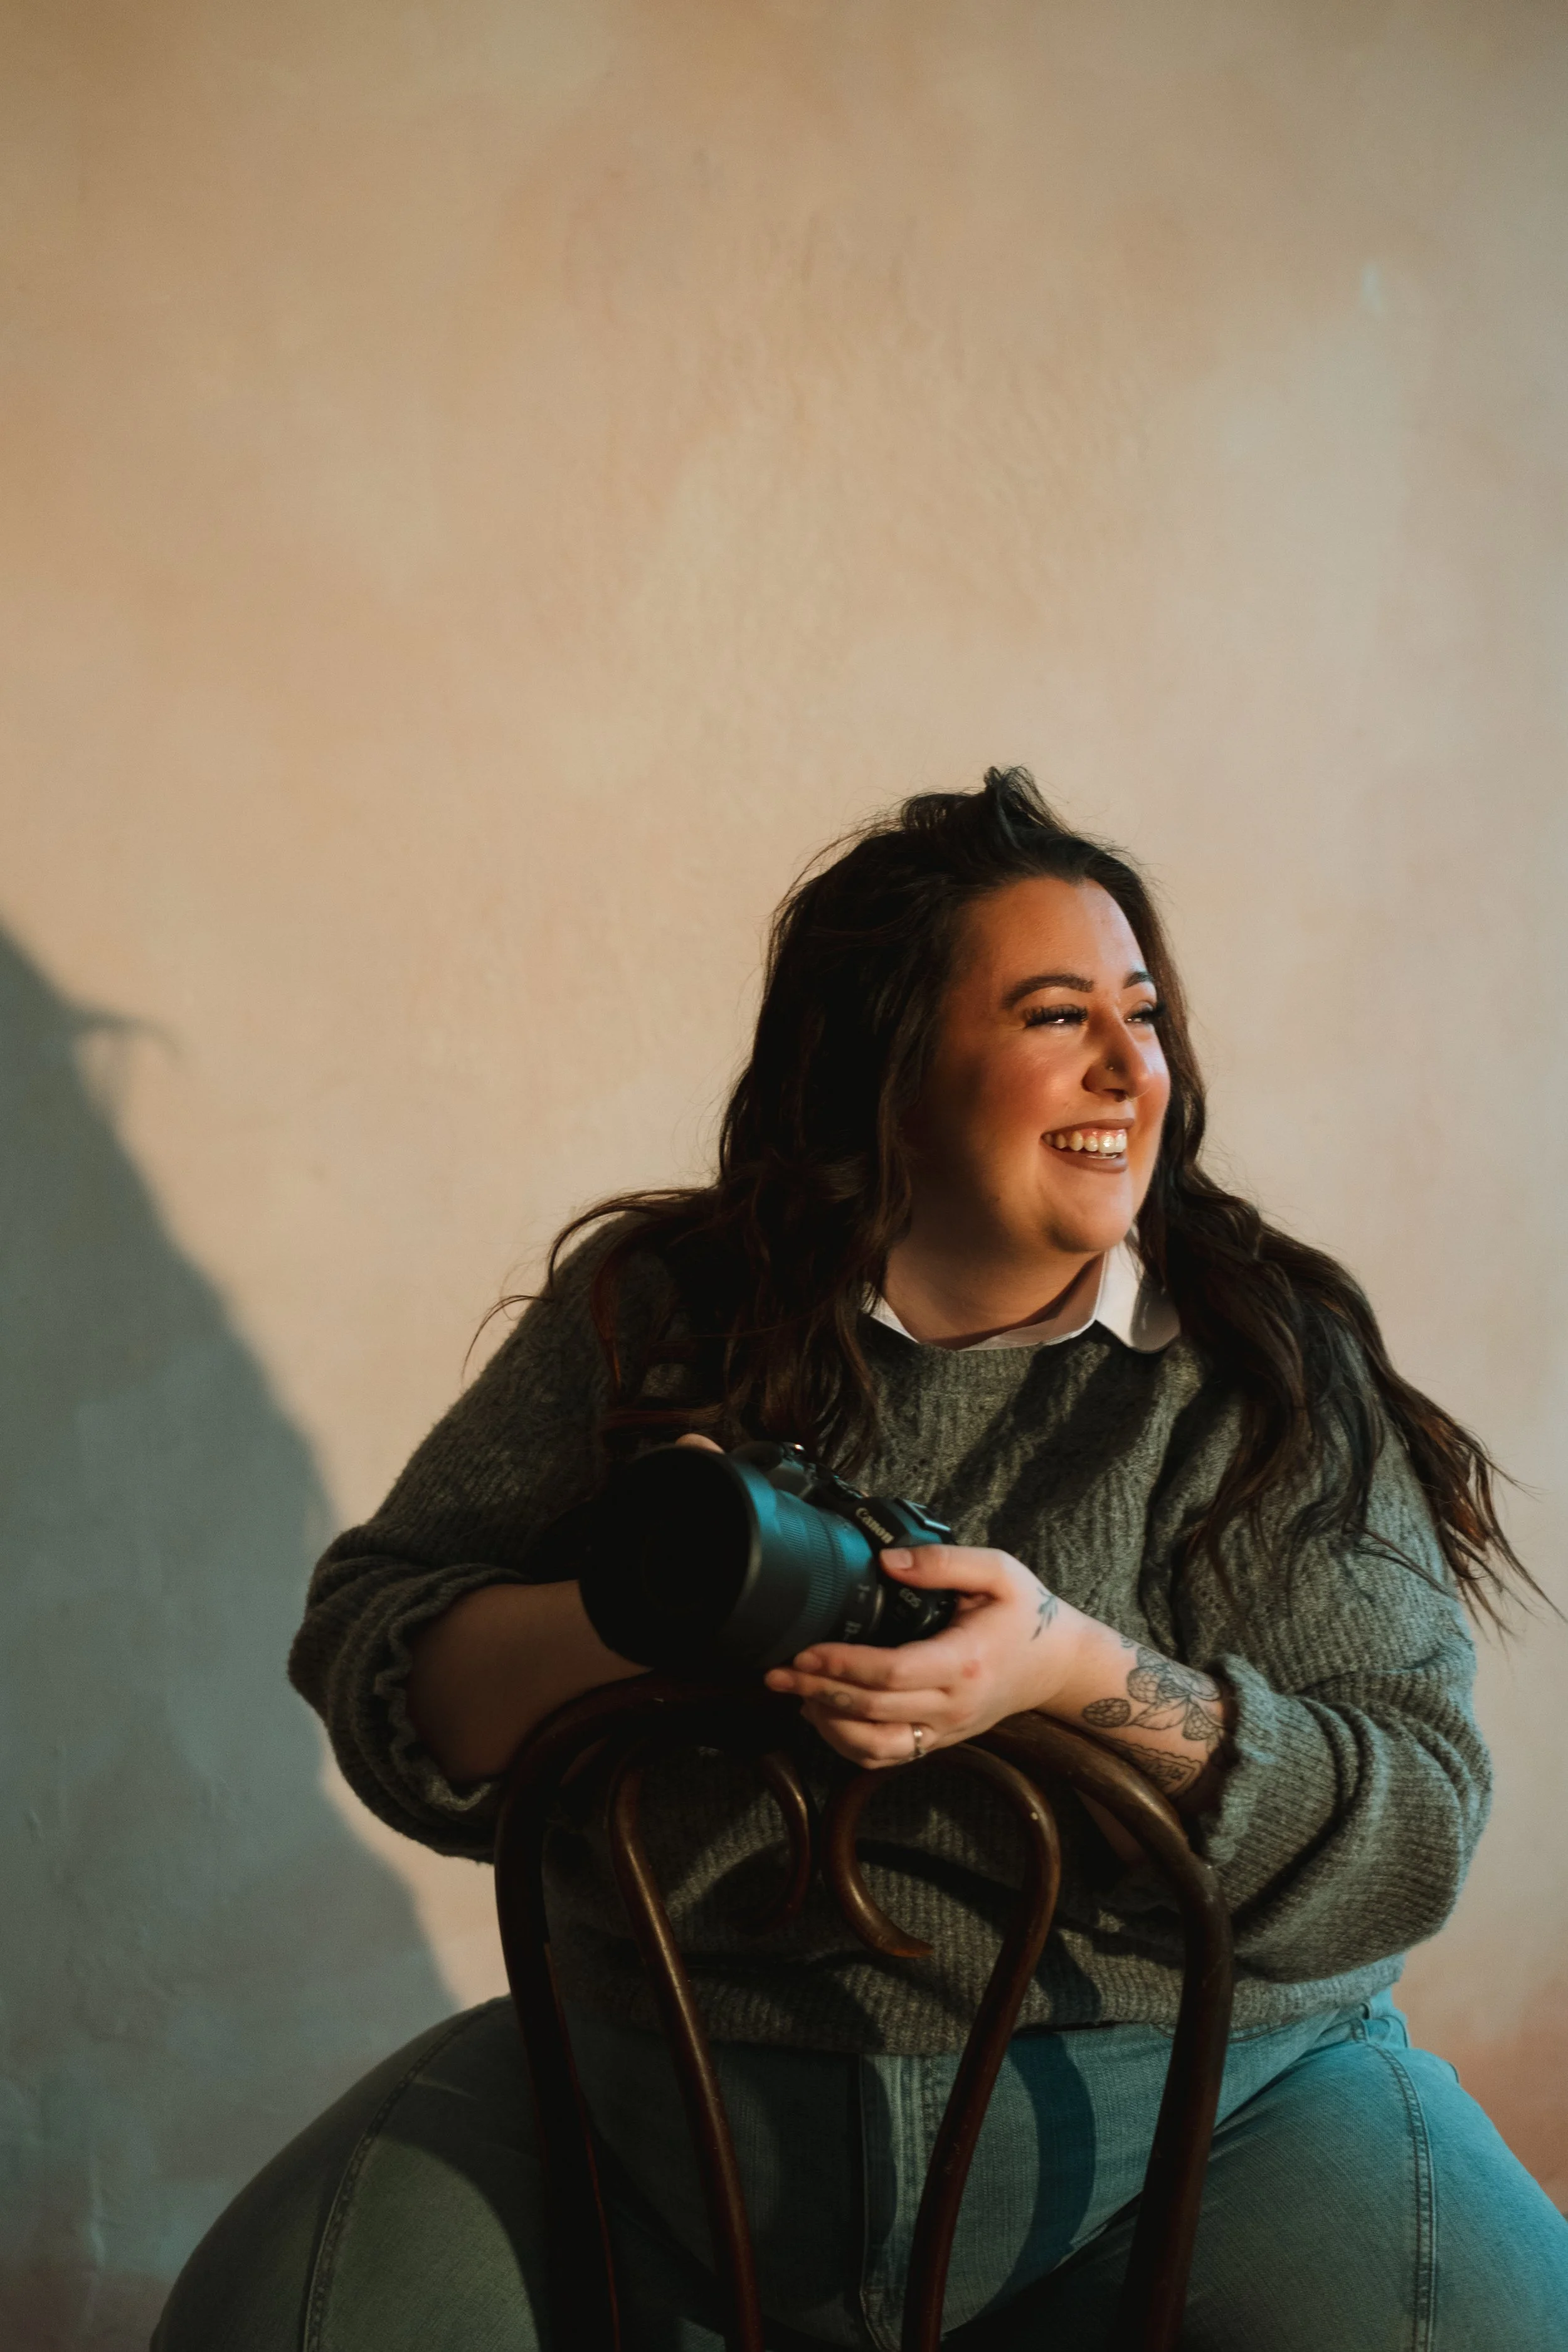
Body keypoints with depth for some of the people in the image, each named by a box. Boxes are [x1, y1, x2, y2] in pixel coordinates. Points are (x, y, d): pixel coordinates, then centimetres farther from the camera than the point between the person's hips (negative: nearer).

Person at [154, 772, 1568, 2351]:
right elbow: (365, 1655, 2)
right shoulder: (649, 1317, 3)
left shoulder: (1267, 1366, 0)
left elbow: (1416, 1835, -6)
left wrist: (1091, 1677, -24)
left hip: (1190, 2113, 0)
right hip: (658, 2103, 1)